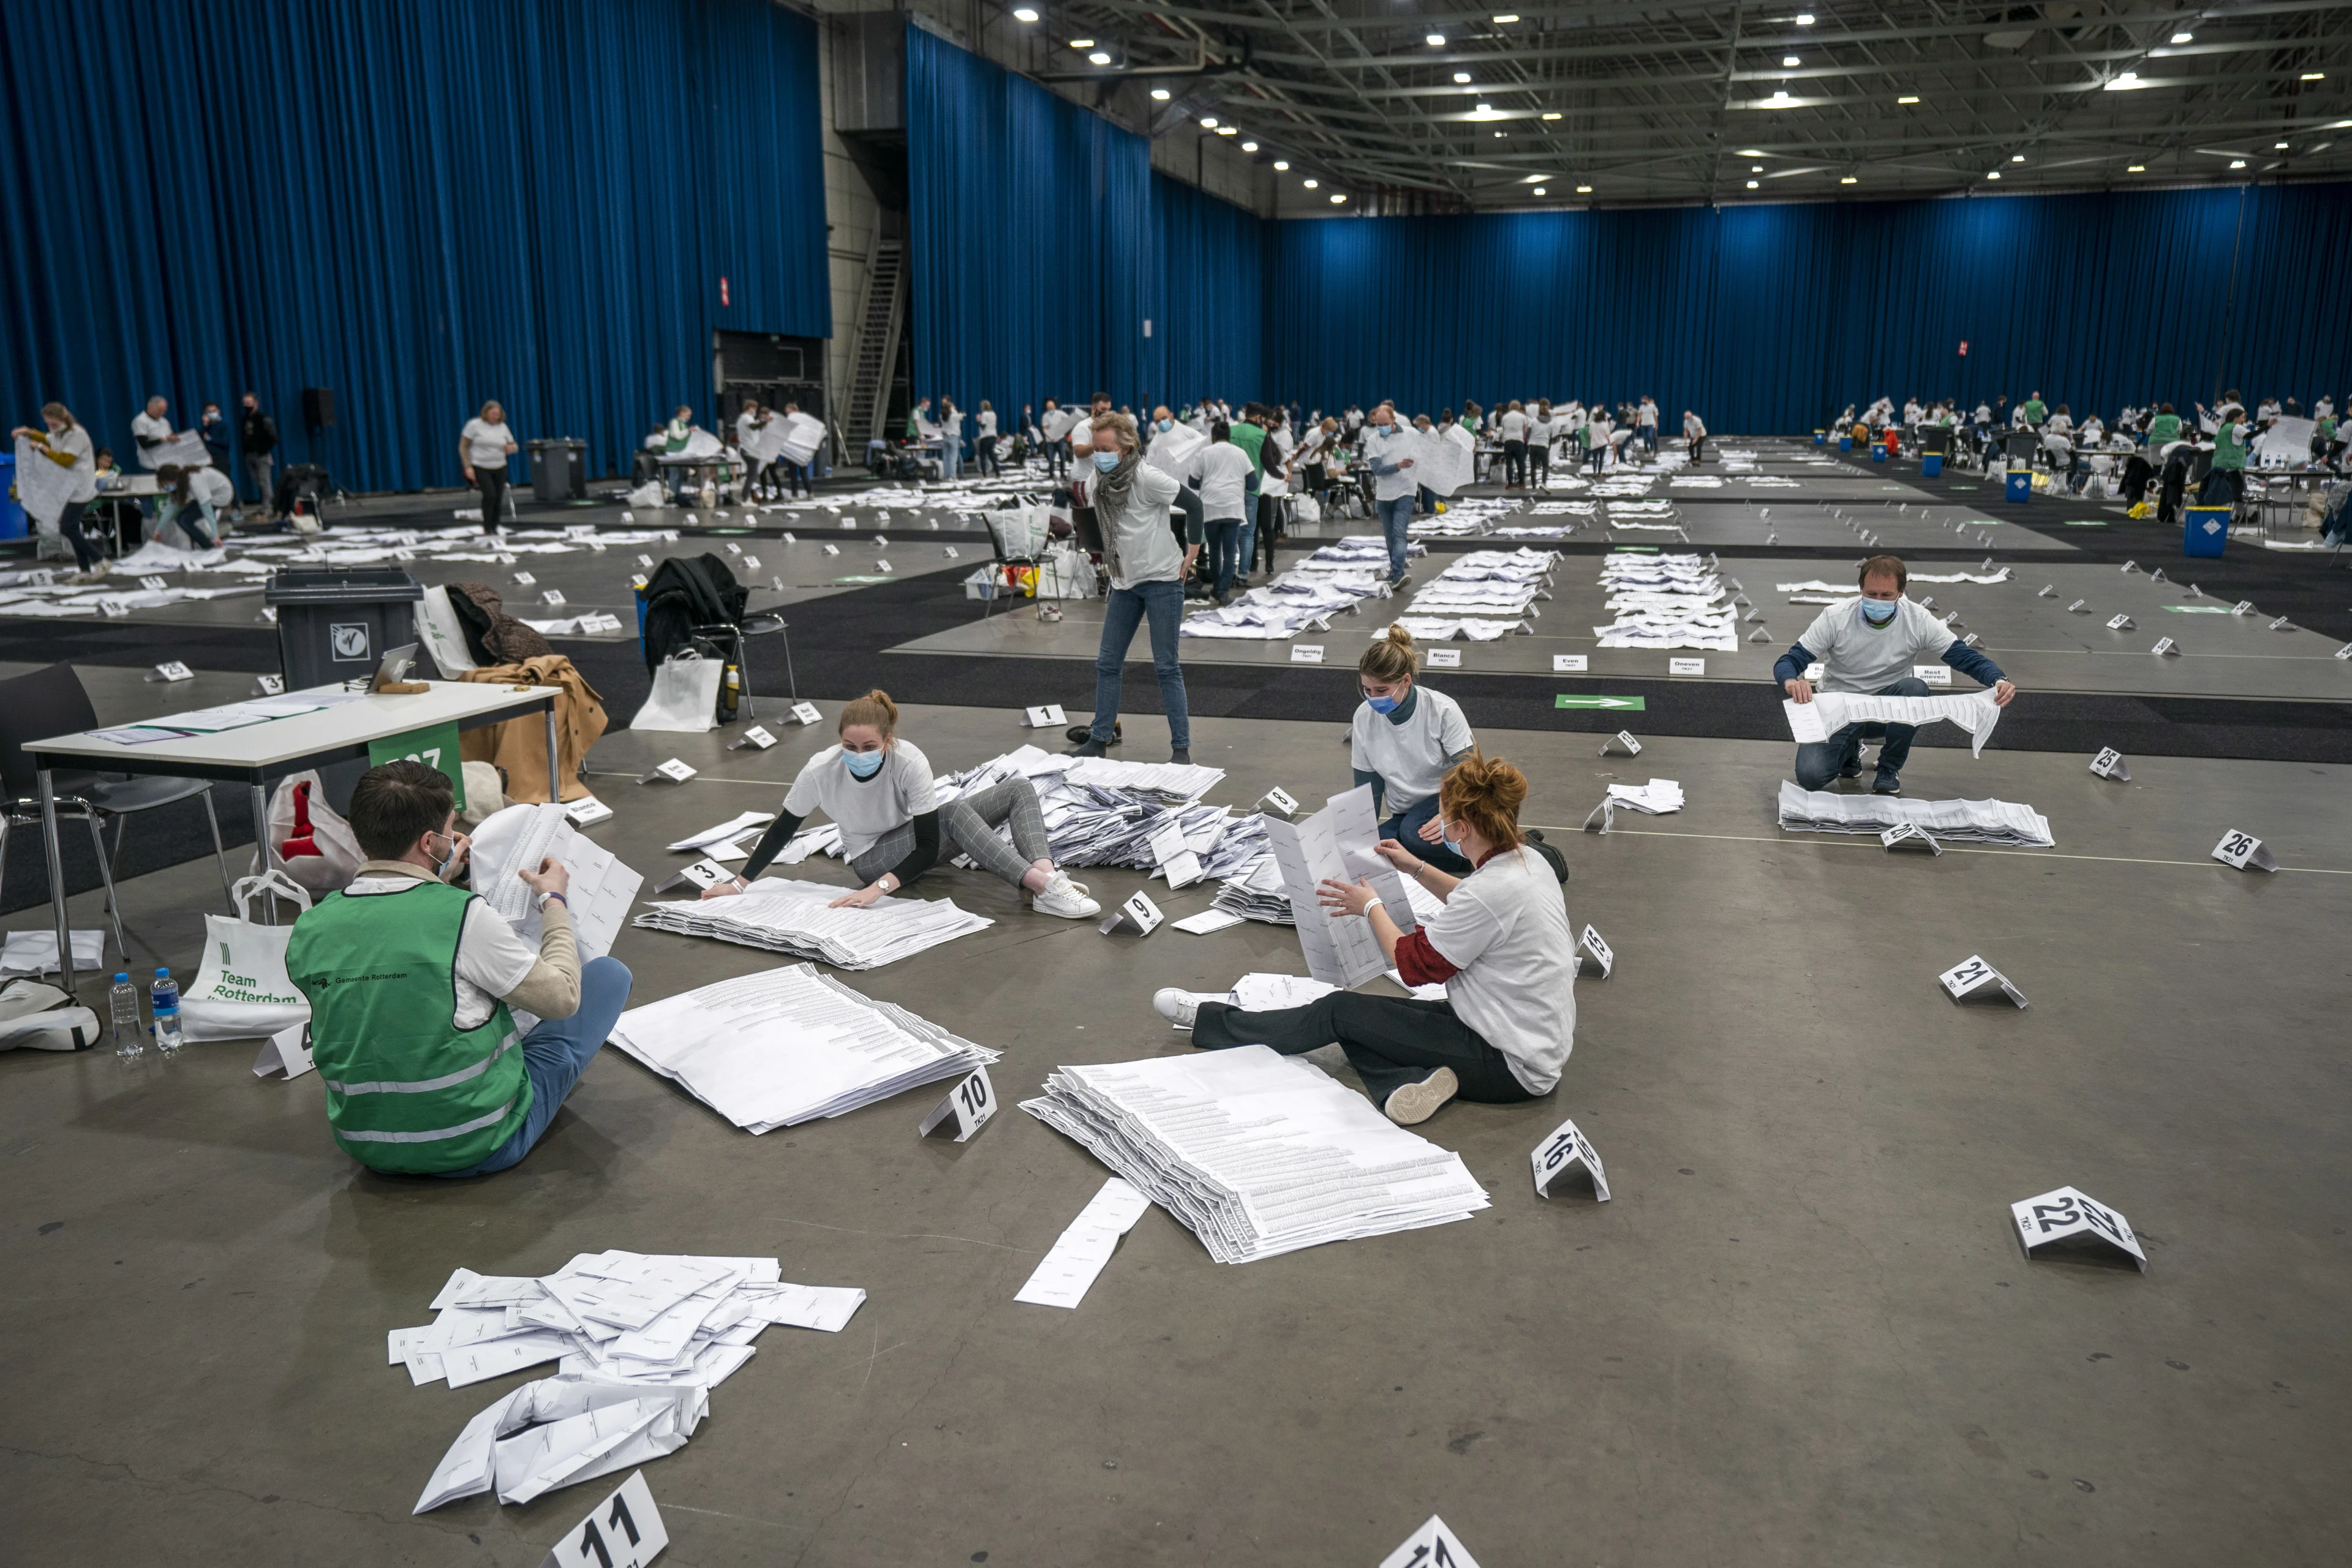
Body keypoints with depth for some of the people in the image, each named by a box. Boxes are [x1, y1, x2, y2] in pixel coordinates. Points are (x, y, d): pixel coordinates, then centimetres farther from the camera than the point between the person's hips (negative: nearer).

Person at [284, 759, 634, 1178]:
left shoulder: (308, 929, -6)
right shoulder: (464, 916, -23)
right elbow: (562, 999, -11)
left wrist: (436, 881, 19)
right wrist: (554, 900, 3)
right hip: (478, 1145, -6)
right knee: (610, 974, 9)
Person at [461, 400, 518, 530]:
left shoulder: (502, 427, 6)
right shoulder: (474, 425, -4)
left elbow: (514, 446, 14)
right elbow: (463, 447, -3)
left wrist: (512, 448, -11)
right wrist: (468, 467, -11)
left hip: (499, 468, 4)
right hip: (480, 468, -4)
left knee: (499, 499, -1)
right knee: (490, 495, -20)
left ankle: (494, 528, 13)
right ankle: (487, 528, -5)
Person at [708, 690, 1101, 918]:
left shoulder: (910, 762, -26)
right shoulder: (820, 772, -25)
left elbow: (927, 847, -24)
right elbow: (782, 830, -8)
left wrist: (881, 887, -37)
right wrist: (739, 884, -7)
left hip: (914, 847, 3)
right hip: (871, 857, -2)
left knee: (1019, 788, -15)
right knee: (956, 813, -35)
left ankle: (1045, 875, -41)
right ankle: (1043, 886, -45)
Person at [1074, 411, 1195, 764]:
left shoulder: (1147, 478, -18)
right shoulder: (1096, 483, 3)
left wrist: (1191, 554, -13)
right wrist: (1112, 561, 16)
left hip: (1162, 579, -7)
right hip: (1124, 581, 7)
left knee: (1166, 666, -5)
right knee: (1107, 663, 8)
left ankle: (1181, 747, 3)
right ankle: (1099, 740, 19)